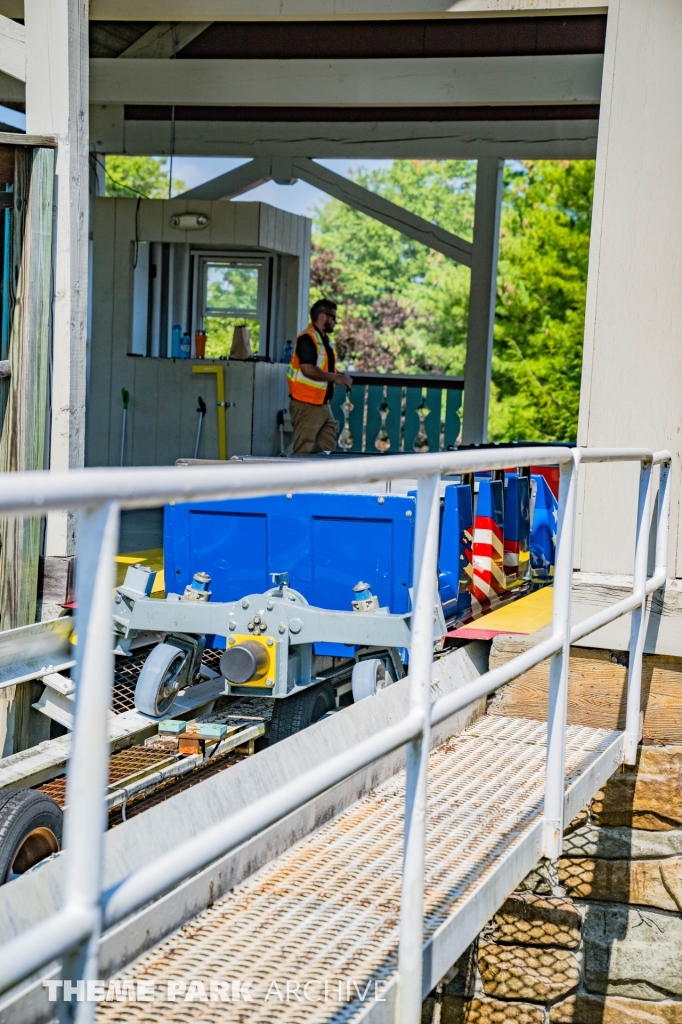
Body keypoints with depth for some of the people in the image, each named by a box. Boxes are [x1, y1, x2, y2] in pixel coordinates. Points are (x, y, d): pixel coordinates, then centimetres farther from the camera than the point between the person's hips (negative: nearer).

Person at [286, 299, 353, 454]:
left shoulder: (325, 339, 16)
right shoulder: (307, 338, -14)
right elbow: (308, 370, -24)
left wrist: (341, 377, 6)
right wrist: (335, 377, -18)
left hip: (323, 405, 10)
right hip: (306, 405, -10)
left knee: (327, 450, 11)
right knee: (303, 453, -8)